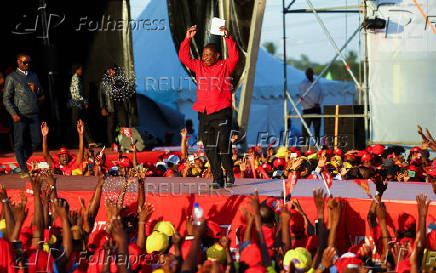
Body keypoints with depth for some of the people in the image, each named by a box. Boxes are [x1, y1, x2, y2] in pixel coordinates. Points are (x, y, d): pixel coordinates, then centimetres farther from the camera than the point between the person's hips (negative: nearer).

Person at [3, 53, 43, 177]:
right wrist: (14, 114, -15)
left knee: (36, 140, 1)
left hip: (34, 114, 5)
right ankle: (24, 170, -1)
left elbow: (41, 93, 24)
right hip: (20, 115, -5)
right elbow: (6, 99, -2)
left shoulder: (33, 76, 18)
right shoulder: (11, 78, 1)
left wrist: (36, 90, -1)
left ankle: (23, 160, 22)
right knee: (19, 143, -4)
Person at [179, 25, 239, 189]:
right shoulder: (199, 66, 13)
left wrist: (227, 38, -22)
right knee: (210, 149, 4)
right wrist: (187, 39, -1)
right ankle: (217, 178, 10)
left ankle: (229, 173, 10)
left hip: (221, 113, -4)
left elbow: (234, 57, -14)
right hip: (204, 114, 4)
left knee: (223, 145, -11)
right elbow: (184, 57, 9)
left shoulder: (225, 67, 2)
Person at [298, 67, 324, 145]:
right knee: (306, 125, -6)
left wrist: (319, 103, -2)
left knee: (317, 125, 4)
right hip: (307, 108, -5)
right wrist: (313, 104, -14)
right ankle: (305, 141, -3)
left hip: (317, 108, 5)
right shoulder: (303, 84, -2)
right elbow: (303, 96, -12)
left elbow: (321, 94, 16)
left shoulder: (317, 83, 16)